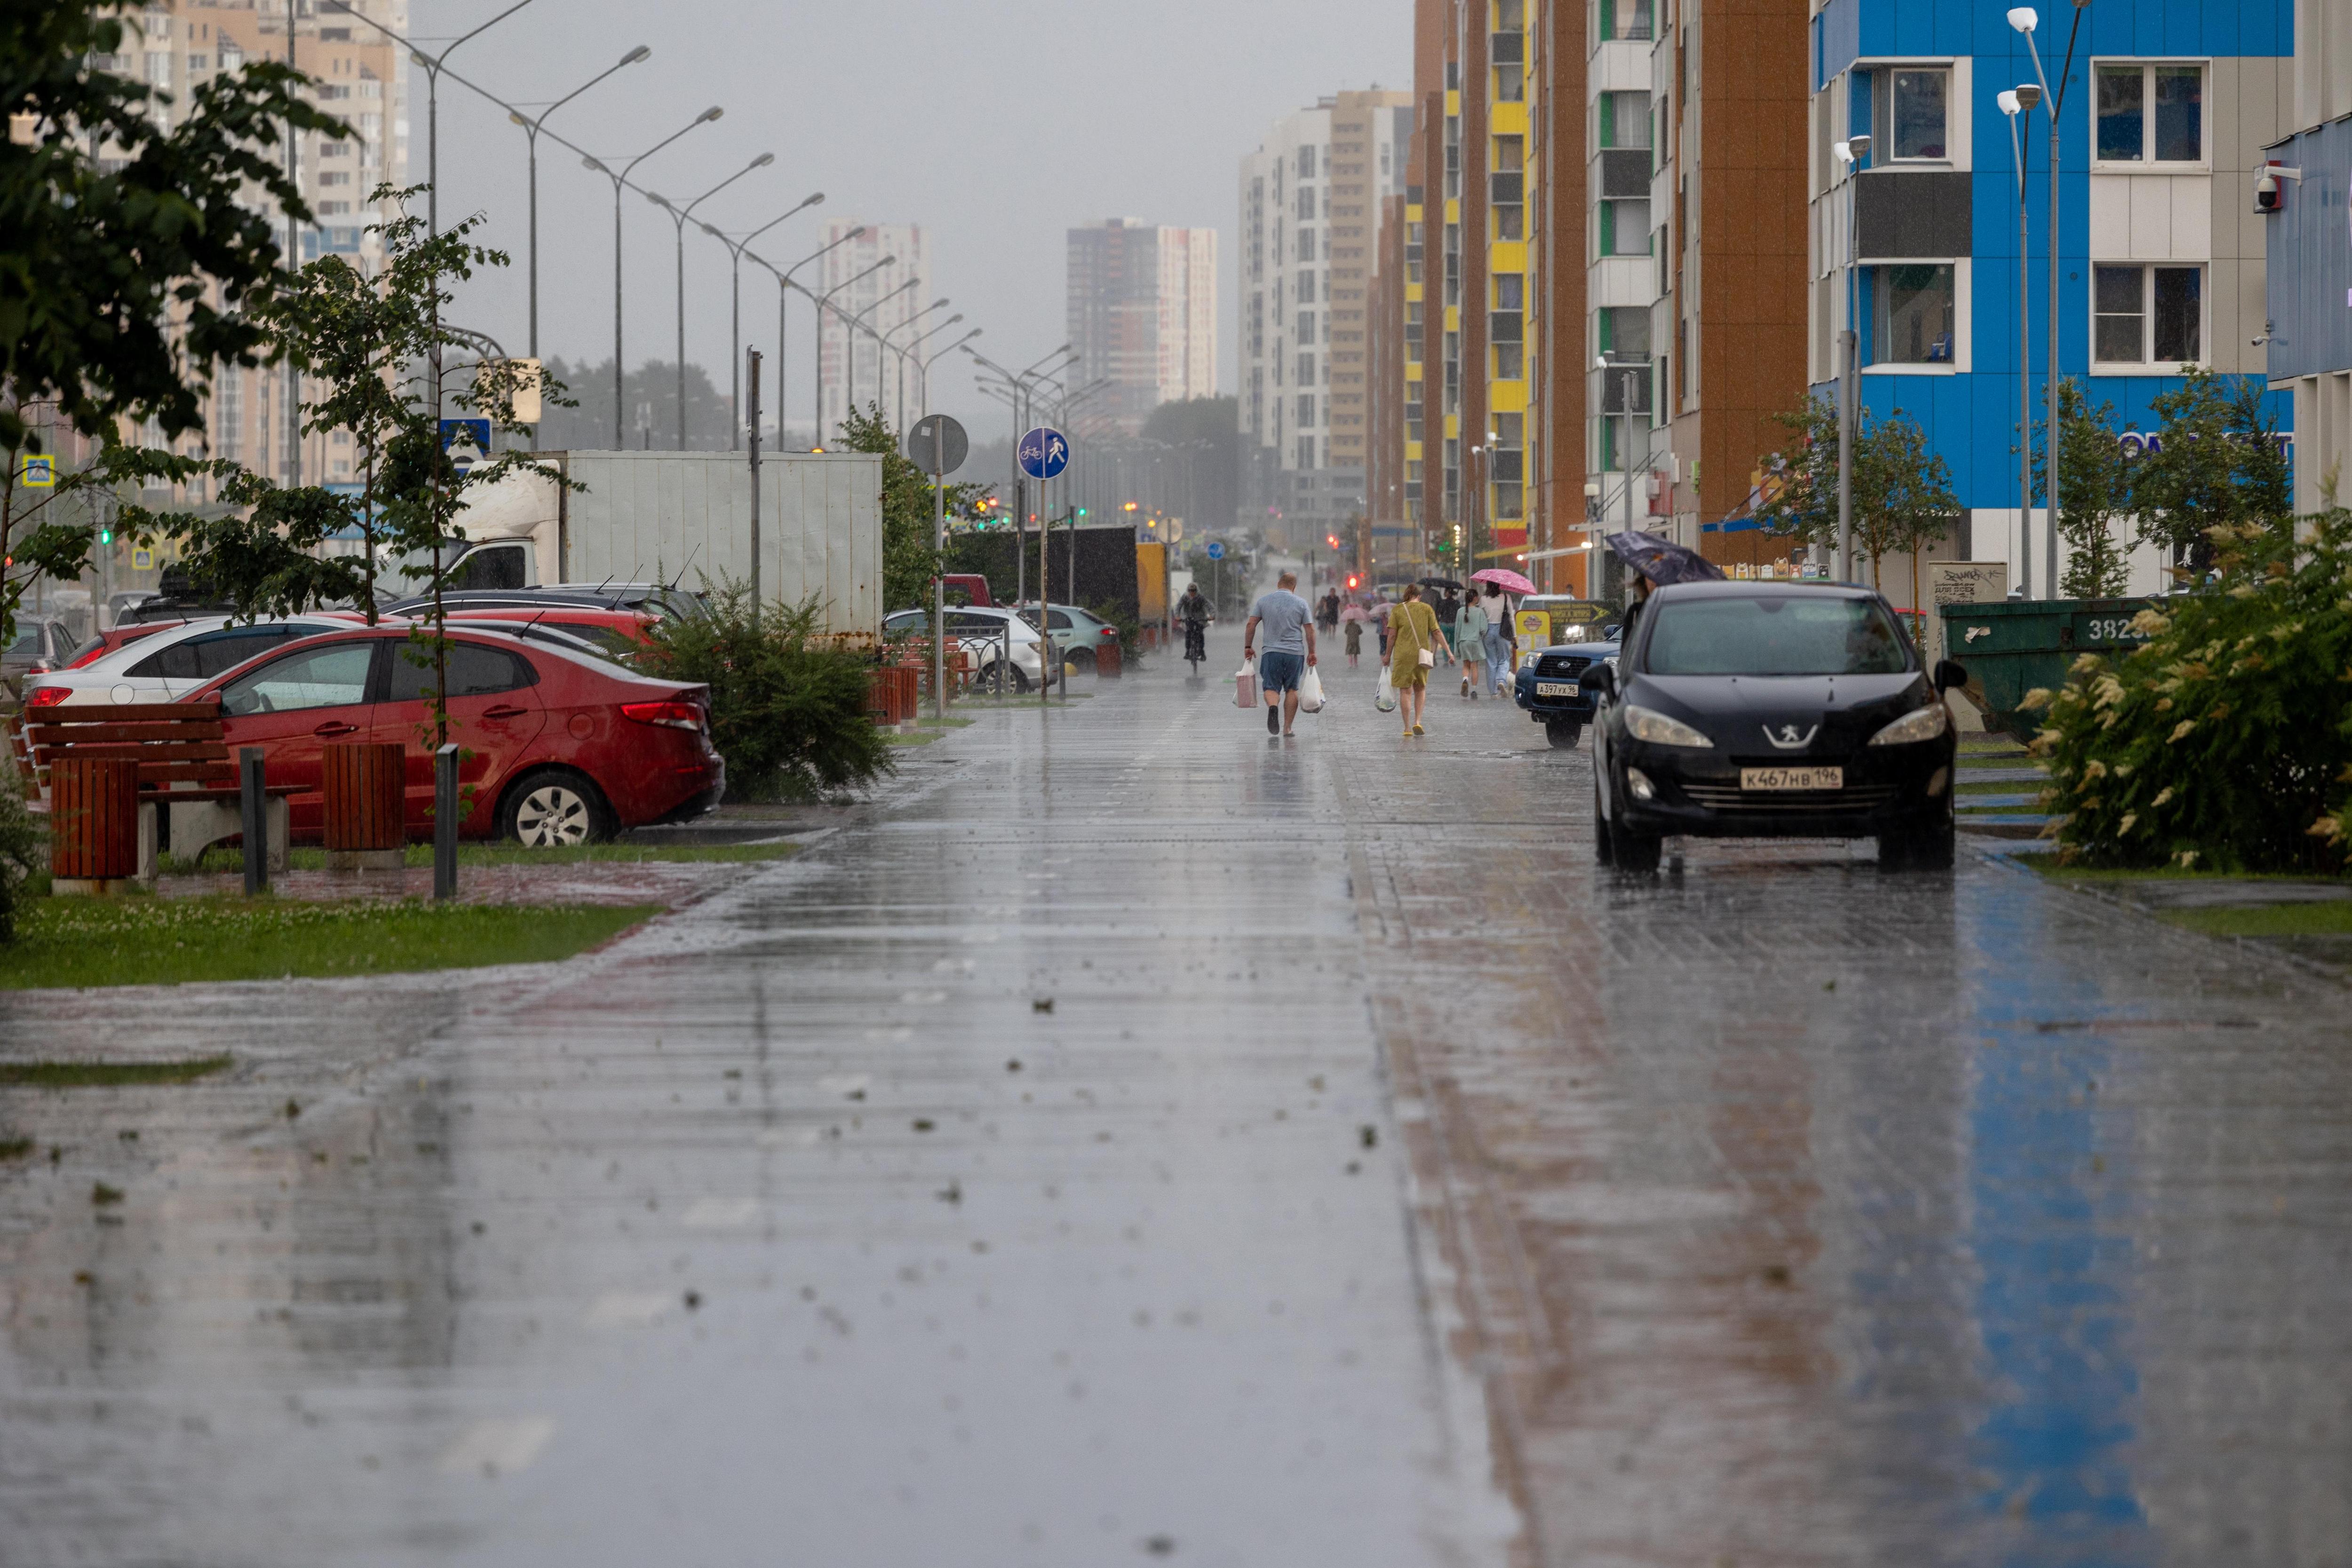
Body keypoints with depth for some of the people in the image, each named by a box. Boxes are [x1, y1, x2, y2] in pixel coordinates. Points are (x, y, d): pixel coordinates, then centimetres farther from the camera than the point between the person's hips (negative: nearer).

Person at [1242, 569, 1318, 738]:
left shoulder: (1264, 602, 5)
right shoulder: (1301, 604, 2)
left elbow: (1251, 625, 2)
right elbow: (1310, 631, 1)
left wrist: (1248, 647, 11)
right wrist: (1312, 653, 9)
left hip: (1271, 651, 0)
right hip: (1295, 653, 0)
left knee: (1271, 687, 0)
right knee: (1292, 689, 11)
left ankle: (1273, 706, -33)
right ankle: (1287, 728, 11)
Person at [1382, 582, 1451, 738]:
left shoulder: (1397, 610, 1)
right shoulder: (1427, 609, 3)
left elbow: (1392, 635, -3)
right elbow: (1437, 632, -1)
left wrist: (1388, 655, 6)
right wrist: (1448, 651, 2)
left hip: (1403, 654, -1)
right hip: (1422, 654, 1)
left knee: (1405, 691, 4)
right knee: (1420, 688, 18)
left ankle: (1407, 727, 0)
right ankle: (1417, 721, 3)